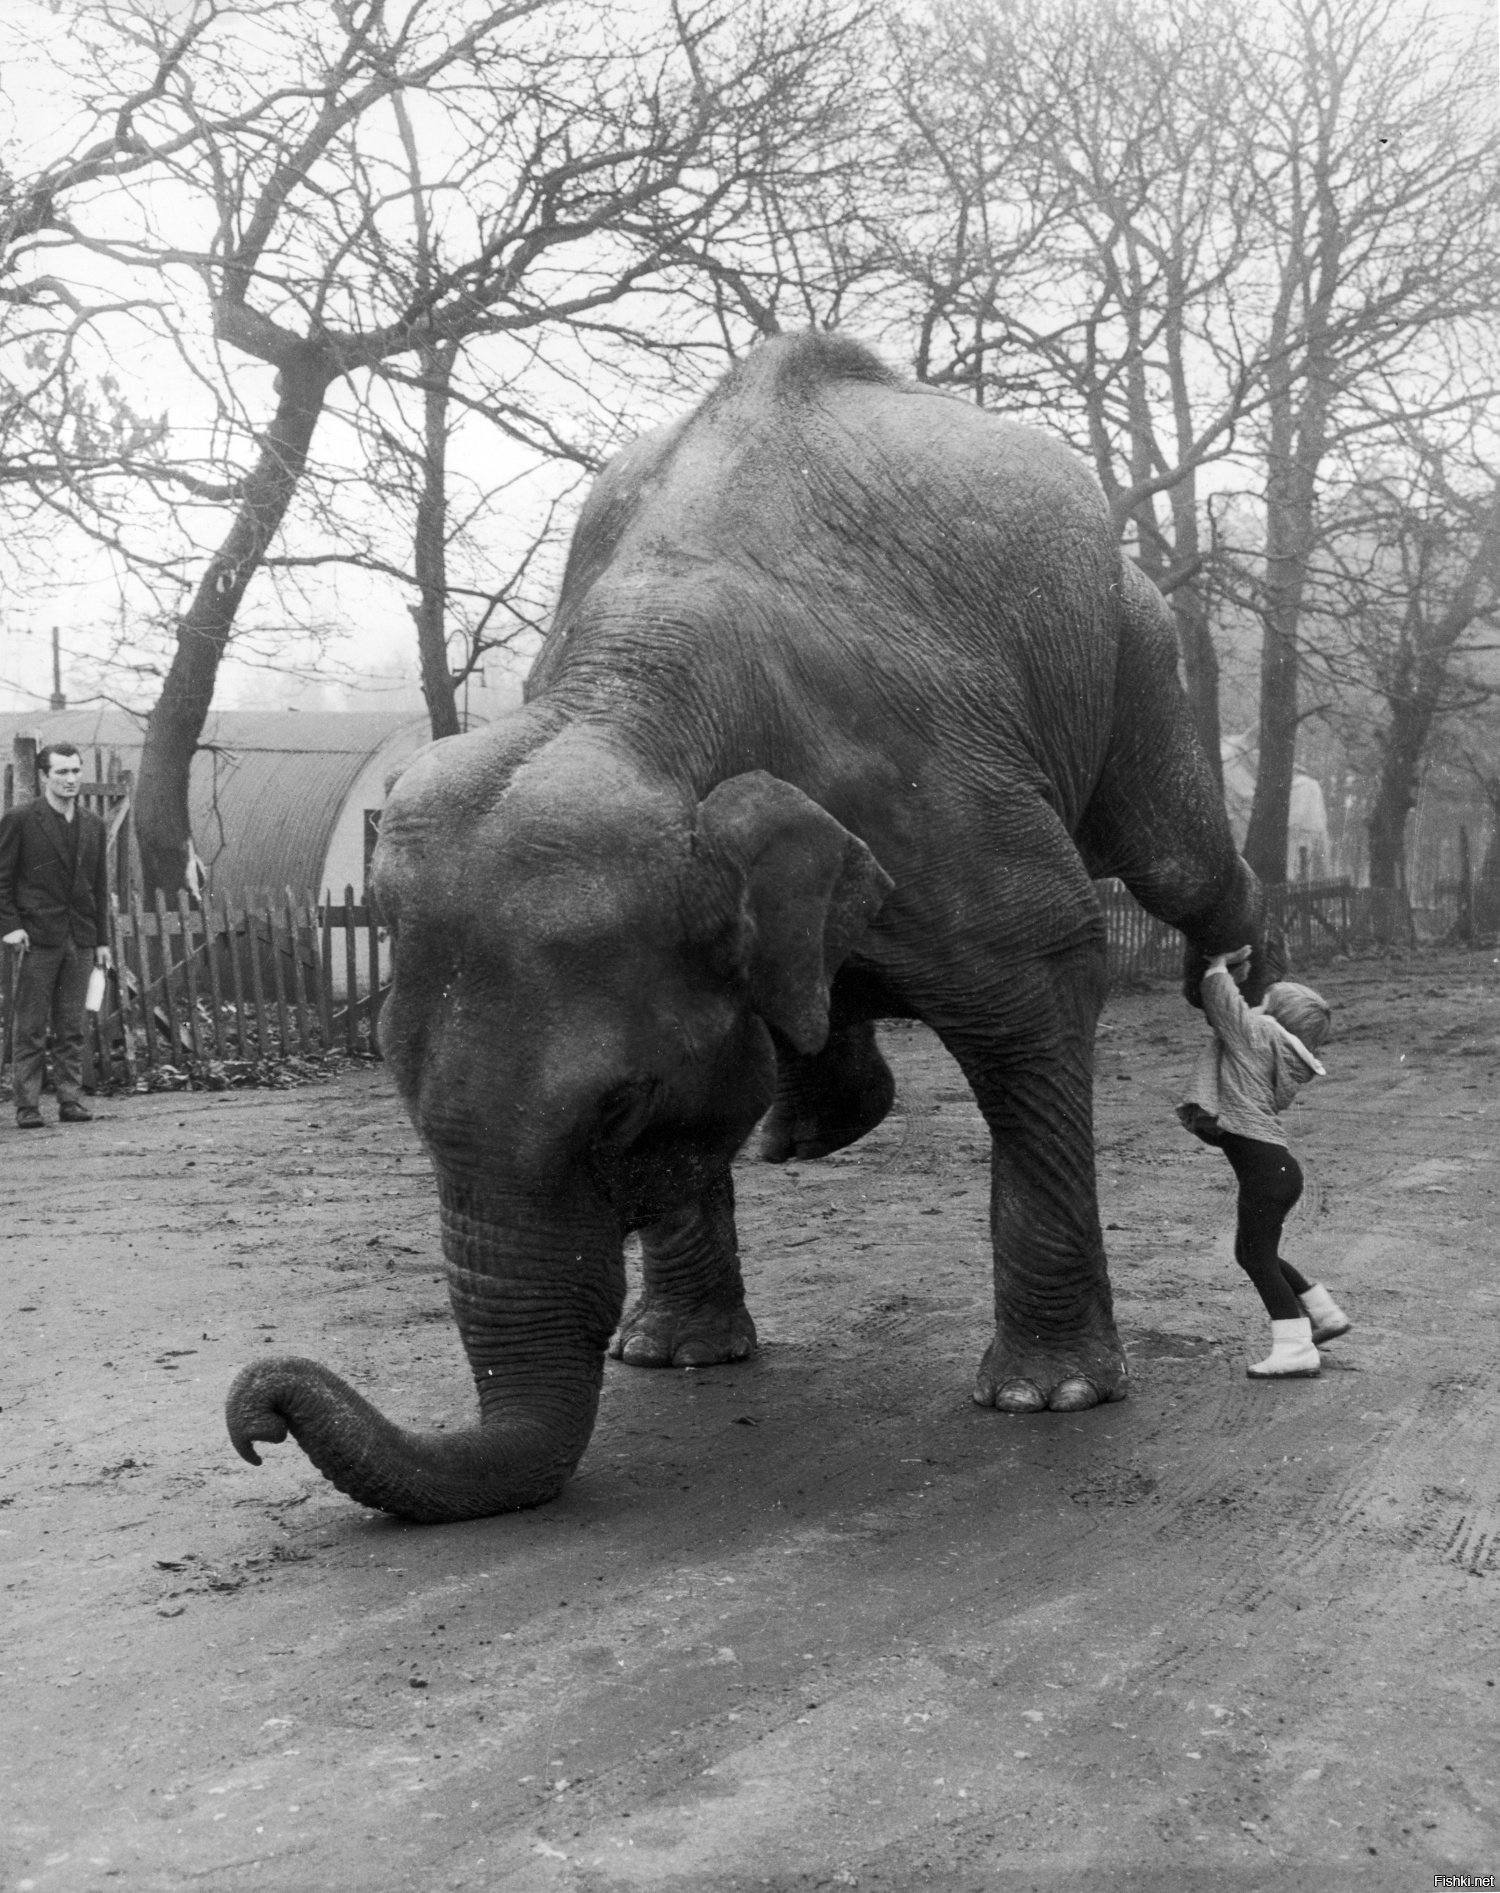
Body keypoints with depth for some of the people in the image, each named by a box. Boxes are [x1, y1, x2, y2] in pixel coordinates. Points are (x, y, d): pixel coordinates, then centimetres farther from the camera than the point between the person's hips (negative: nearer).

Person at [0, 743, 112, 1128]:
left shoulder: (93, 825, 13)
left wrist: (102, 939, 12)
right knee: (31, 1029, -1)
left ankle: (70, 1100, 10)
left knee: (72, 1028, 6)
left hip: (81, 941, 4)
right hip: (37, 938, -4)